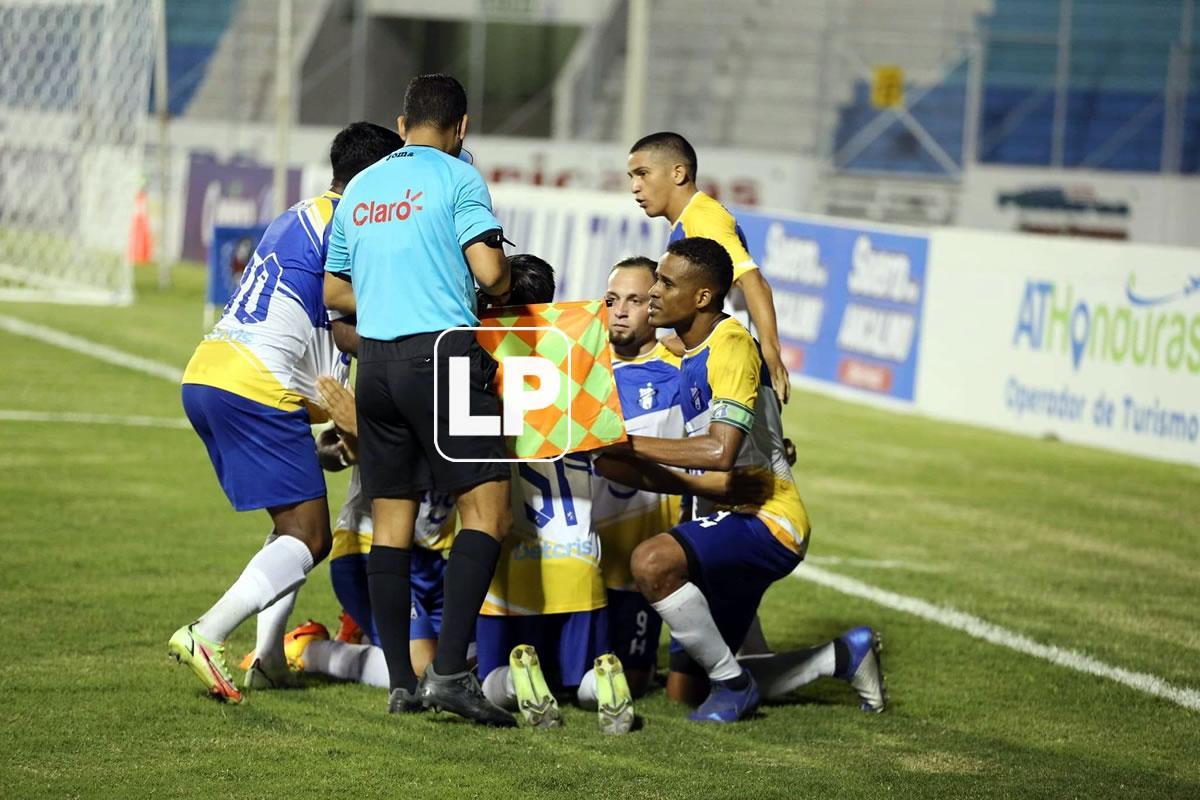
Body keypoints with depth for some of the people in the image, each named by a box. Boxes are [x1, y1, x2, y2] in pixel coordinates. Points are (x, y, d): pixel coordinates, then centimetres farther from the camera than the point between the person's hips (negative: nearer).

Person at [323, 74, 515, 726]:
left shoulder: (359, 189, 17)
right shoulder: (457, 178, -1)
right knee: (487, 508, -7)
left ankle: (400, 683, 8)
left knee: (391, 520, 9)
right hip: (441, 351, -7)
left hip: (375, 359, 7)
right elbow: (489, 270, -11)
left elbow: (335, 291, 23)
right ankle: (450, 670, -18)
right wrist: (502, 290, 10)